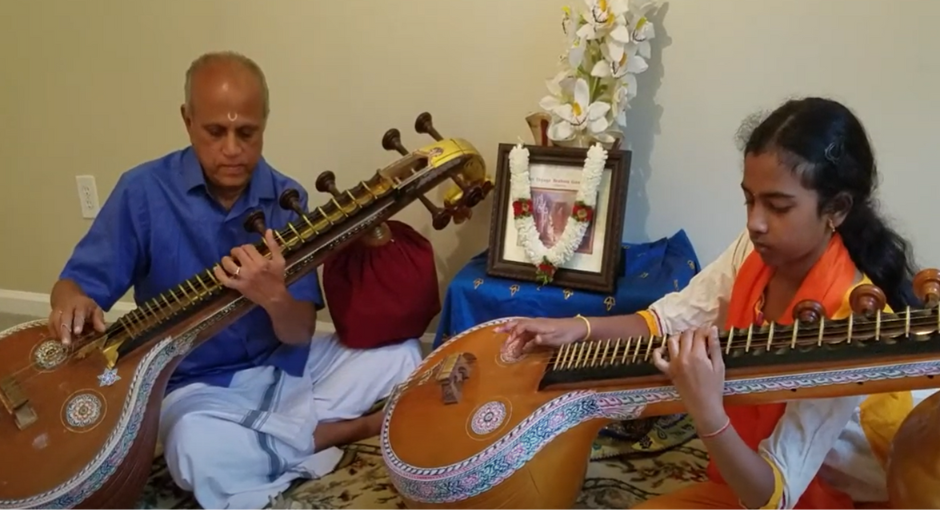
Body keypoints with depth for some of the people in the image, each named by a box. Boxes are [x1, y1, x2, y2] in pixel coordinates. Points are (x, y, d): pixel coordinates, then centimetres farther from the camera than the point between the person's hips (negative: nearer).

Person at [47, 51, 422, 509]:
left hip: (284, 367, 3)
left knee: (402, 357, -13)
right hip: (199, 385, -2)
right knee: (196, 448, -37)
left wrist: (274, 297, -35)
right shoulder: (144, 192, -12)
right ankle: (340, 430, -12)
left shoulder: (286, 198, -6)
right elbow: (77, 282, -7)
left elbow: (300, 333, -10)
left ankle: (258, 439, -11)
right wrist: (73, 304, -33)